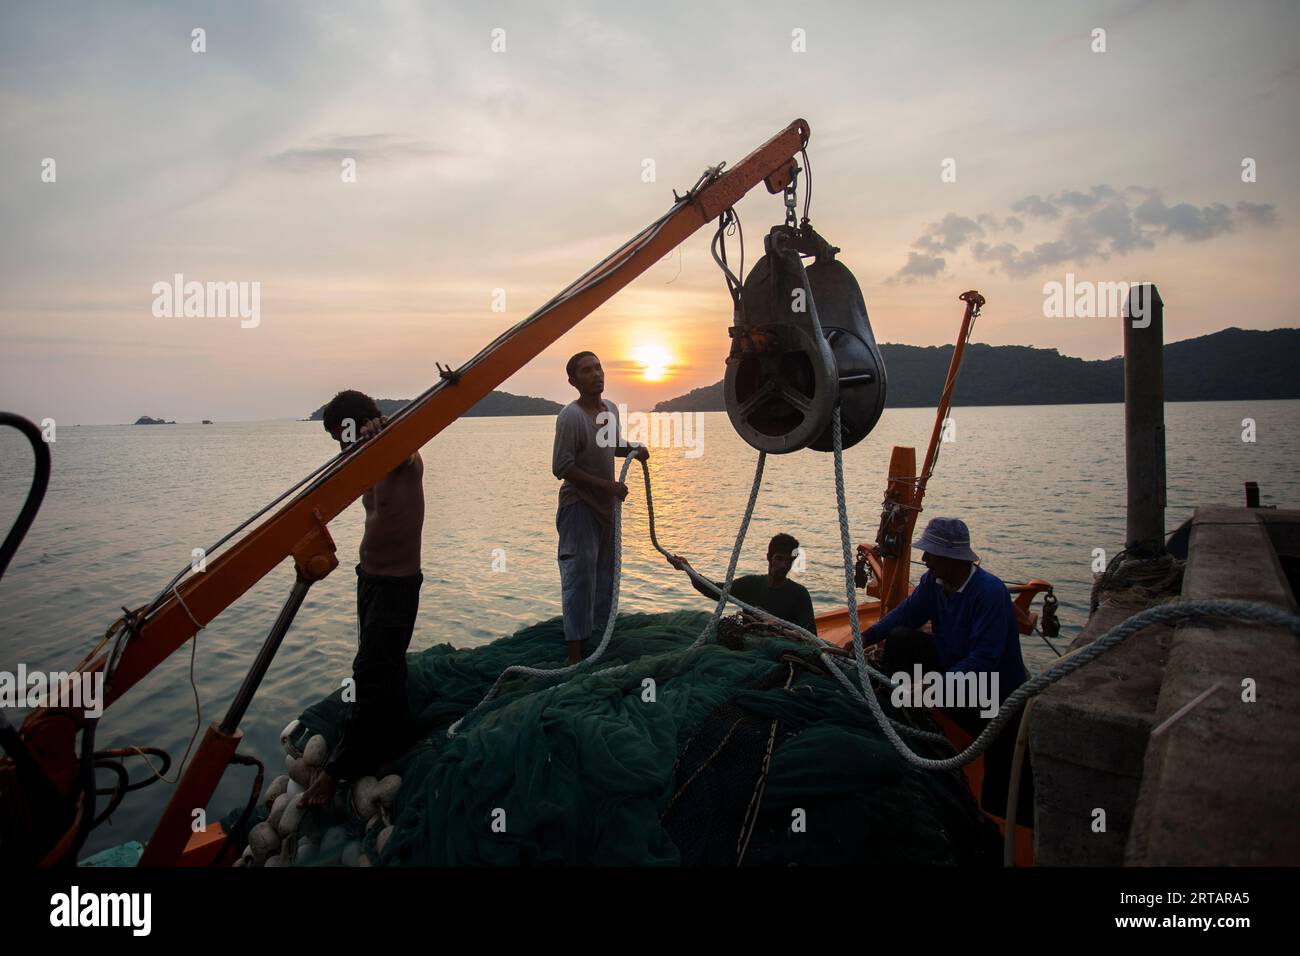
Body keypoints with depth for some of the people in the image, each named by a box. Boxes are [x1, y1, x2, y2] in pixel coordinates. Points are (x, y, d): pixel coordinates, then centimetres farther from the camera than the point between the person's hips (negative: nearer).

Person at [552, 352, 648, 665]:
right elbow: (561, 467, -21)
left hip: (605, 507, 8)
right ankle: (575, 656, -1)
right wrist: (607, 485, -22)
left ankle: (595, 645, 30)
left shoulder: (611, 408, 5)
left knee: (604, 580, 16)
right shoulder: (570, 416, -19)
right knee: (580, 579, -8)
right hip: (578, 507, -8)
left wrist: (633, 449, 2)